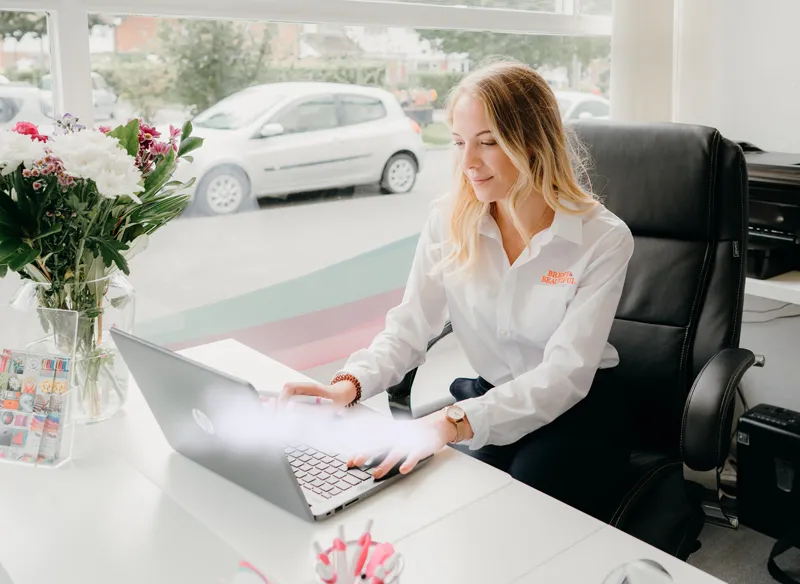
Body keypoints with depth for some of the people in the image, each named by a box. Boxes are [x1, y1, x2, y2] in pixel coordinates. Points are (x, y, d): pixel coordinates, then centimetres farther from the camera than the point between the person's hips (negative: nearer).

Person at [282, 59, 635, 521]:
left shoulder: (604, 239, -17)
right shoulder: (450, 221, -5)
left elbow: (565, 374, -24)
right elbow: (410, 327, -5)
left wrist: (453, 423, -38)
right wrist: (350, 384, -27)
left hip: (577, 410, -2)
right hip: (489, 397, 3)